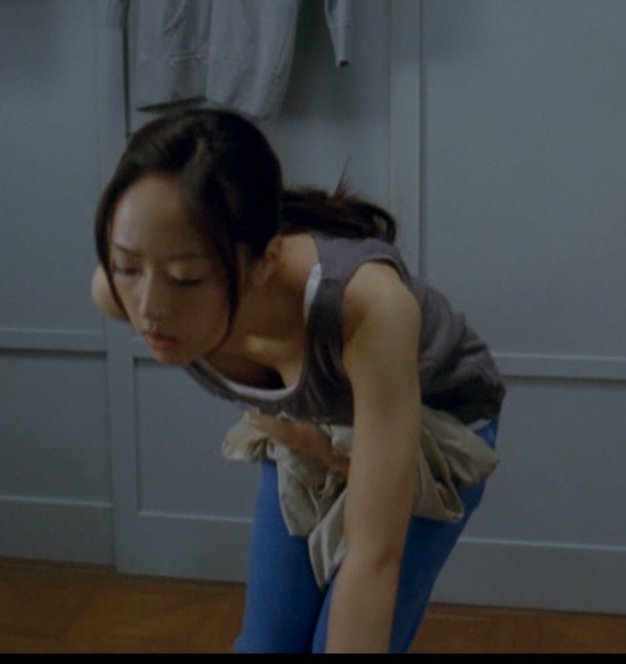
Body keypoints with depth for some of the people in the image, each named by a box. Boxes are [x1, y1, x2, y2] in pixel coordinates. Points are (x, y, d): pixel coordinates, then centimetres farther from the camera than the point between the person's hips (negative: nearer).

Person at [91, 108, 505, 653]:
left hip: (436, 425, -3)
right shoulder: (123, 291, -31)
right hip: (311, 427, 4)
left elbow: (374, 556, -43)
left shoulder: (364, 303, -45)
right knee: (267, 643, 2)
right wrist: (282, 427, -15)